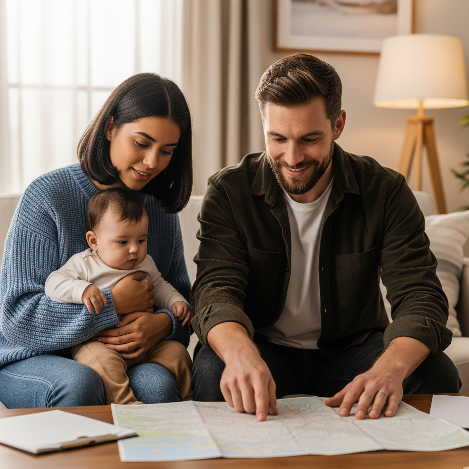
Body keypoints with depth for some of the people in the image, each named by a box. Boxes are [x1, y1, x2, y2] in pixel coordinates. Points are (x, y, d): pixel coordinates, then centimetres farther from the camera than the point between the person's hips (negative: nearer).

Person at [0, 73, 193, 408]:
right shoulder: (47, 197, -11)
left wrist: (164, 323, -16)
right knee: (79, 382, -36)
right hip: (34, 361, -3)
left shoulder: (161, 207, 6)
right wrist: (114, 304, -19)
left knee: (157, 383, -30)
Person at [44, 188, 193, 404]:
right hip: (96, 342, -5)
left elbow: (160, 288, 30)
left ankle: (188, 401, 9)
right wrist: (82, 289, -32)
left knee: (176, 351, -5)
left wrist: (177, 302, 9)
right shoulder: (84, 264, -3)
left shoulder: (146, 263, 15)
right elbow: (53, 283, -13)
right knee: (103, 361, -36)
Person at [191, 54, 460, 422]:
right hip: (265, 349, -1)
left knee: (436, 374, -26)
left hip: (351, 349, 1)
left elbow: (420, 296, -19)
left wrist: (388, 370, -42)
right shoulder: (229, 192, -11)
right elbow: (217, 289, -23)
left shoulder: (385, 192, -10)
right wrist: (242, 354, -49)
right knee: (212, 370, -33)